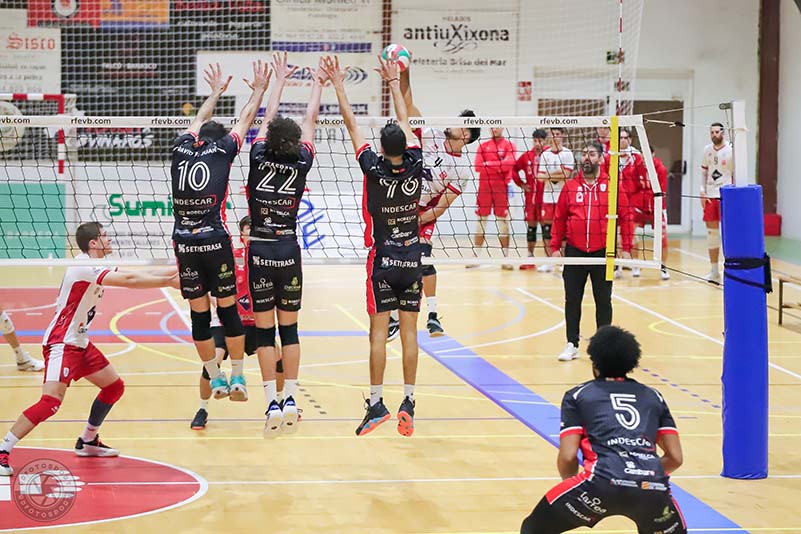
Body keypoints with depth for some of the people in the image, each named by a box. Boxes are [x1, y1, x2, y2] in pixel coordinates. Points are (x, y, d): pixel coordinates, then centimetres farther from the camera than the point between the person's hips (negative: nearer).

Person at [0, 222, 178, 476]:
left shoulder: (95, 267, 10)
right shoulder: (84, 267, -20)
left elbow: (138, 275, 10)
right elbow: (129, 280, -26)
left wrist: (176, 270, 5)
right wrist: (168, 282, -19)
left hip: (79, 343, 11)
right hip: (61, 343, -11)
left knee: (114, 386, 16)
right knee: (51, 401, -22)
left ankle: (87, 441, 30)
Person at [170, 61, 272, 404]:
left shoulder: (182, 149, 10)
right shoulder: (222, 150, 3)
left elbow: (199, 121, 31)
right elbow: (245, 120, 17)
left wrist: (216, 92, 46)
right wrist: (259, 90, 33)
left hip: (184, 243, 3)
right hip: (215, 240, -3)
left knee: (199, 314, 8)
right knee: (228, 309, 7)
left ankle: (215, 379, 14)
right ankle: (237, 377, 9)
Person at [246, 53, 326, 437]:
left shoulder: (259, 158, -7)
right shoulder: (301, 164, -5)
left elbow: (269, 117, 9)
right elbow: (310, 120, 10)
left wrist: (280, 81, 23)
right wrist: (317, 85, 24)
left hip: (259, 250, -1)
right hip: (288, 250, 1)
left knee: (264, 329, 1)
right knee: (289, 327, 10)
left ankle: (272, 402, -5)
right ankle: (291, 399, 5)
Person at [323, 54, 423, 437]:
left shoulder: (374, 170, -13)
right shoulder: (415, 166, -6)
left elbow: (351, 125, -5)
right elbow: (405, 121, 7)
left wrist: (338, 85, 4)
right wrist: (393, 81, 19)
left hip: (382, 261, -3)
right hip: (411, 261, 3)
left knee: (378, 331, -2)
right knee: (408, 330, 3)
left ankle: (376, 403, -4)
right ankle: (408, 401, 2)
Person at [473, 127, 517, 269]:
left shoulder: (509, 146, 3)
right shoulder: (483, 146, 11)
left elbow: (508, 163, -13)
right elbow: (478, 166, -1)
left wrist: (489, 164, -10)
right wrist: (498, 165, -10)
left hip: (501, 188, -3)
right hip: (484, 187, 3)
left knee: (503, 223, -1)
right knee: (480, 222, 6)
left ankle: (506, 258, 2)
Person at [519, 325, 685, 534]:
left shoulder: (577, 395, 21)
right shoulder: (653, 396, 28)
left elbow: (568, 457, 10)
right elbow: (675, 458, 22)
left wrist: (573, 484, 29)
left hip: (603, 482, -3)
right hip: (652, 488, 3)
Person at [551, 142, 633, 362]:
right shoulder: (570, 186, 5)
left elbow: (625, 217, 0)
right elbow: (559, 218, 8)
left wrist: (626, 248, -4)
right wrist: (555, 247, 3)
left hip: (603, 252, -2)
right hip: (574, 251, 2)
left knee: (603, 301, 6)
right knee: (572, 300, 5)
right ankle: (572, 345, 13)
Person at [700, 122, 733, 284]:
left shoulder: (731, 150, -5)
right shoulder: (707, 149, 10)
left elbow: (736, 174, -3)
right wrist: (702, 192, 6)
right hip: (710, 196, 5)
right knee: (711, 232, 7)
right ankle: (714, 271, 14)